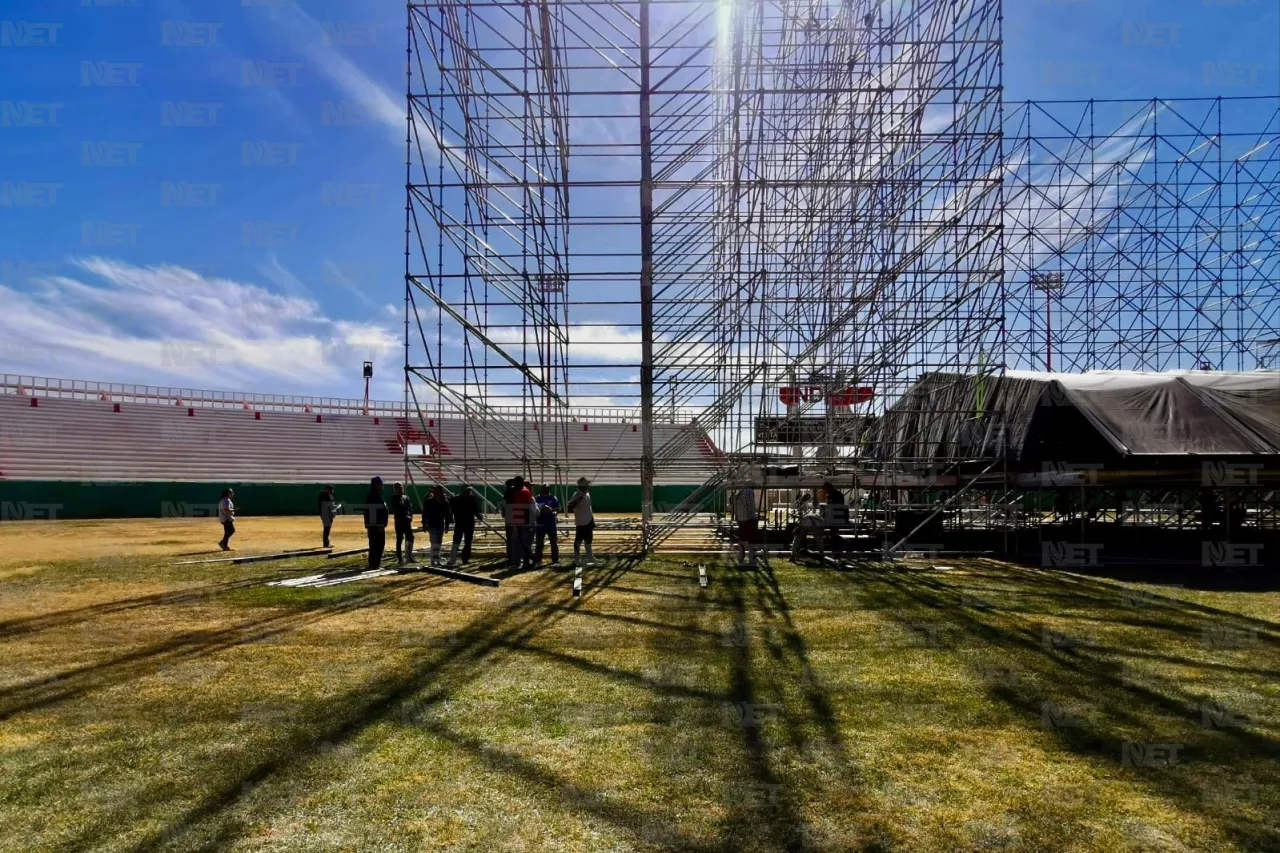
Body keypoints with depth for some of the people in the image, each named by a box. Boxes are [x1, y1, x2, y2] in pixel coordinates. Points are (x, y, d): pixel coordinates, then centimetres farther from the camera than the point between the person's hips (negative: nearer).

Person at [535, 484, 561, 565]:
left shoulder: (553, 498, 2)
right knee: (539, 542, 3)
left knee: (553, 541, 5)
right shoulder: (538, 498, 6)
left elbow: (558, 508, -2)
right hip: (541, 523, 1)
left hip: (551, 523, -1)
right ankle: (537, 559, 8)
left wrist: (551, 509, -20)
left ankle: (555, 559, 12)